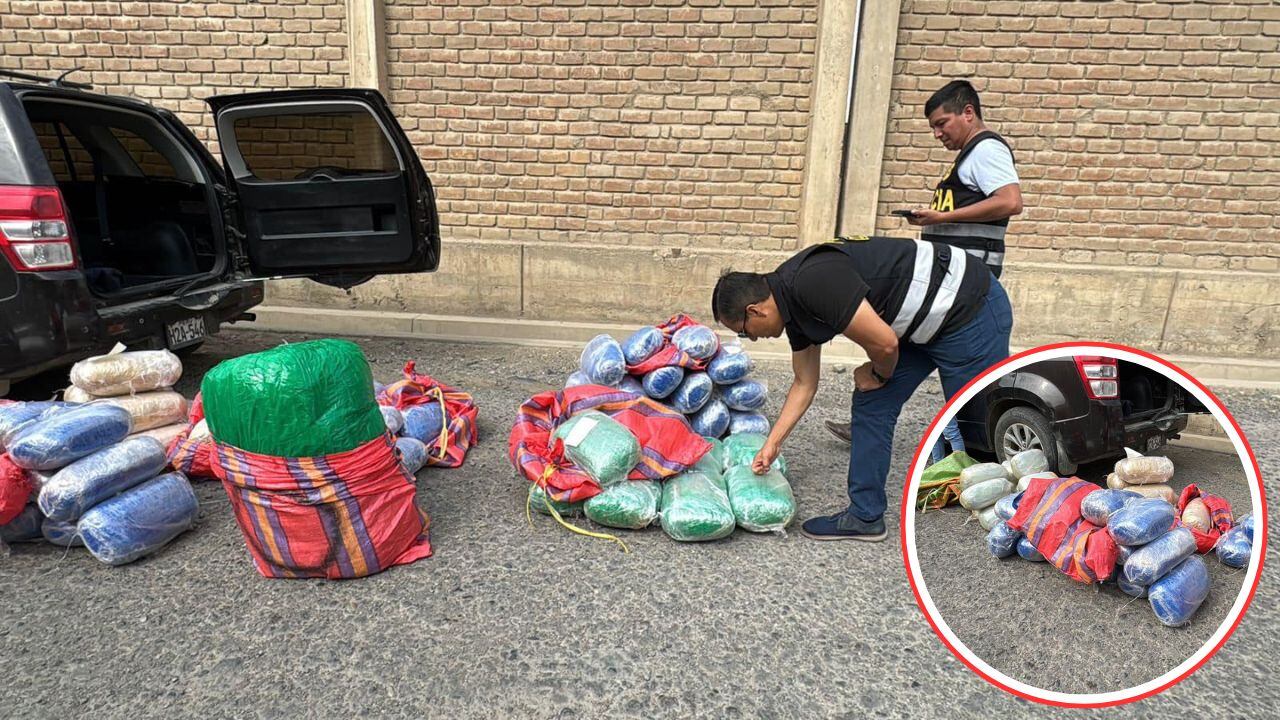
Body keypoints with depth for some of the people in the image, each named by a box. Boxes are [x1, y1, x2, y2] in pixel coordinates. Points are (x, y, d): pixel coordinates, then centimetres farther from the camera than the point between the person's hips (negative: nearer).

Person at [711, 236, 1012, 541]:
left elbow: (884, 343, -25)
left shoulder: (814, 281, -27)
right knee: (870, 404, 6)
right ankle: (865, 516, 15)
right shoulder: (794, 302, 3)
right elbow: (804, 384, 14)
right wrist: (772, 443, 16)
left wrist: (878, 375, -2)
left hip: (972, 311, -9)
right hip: (925, 323, 9)